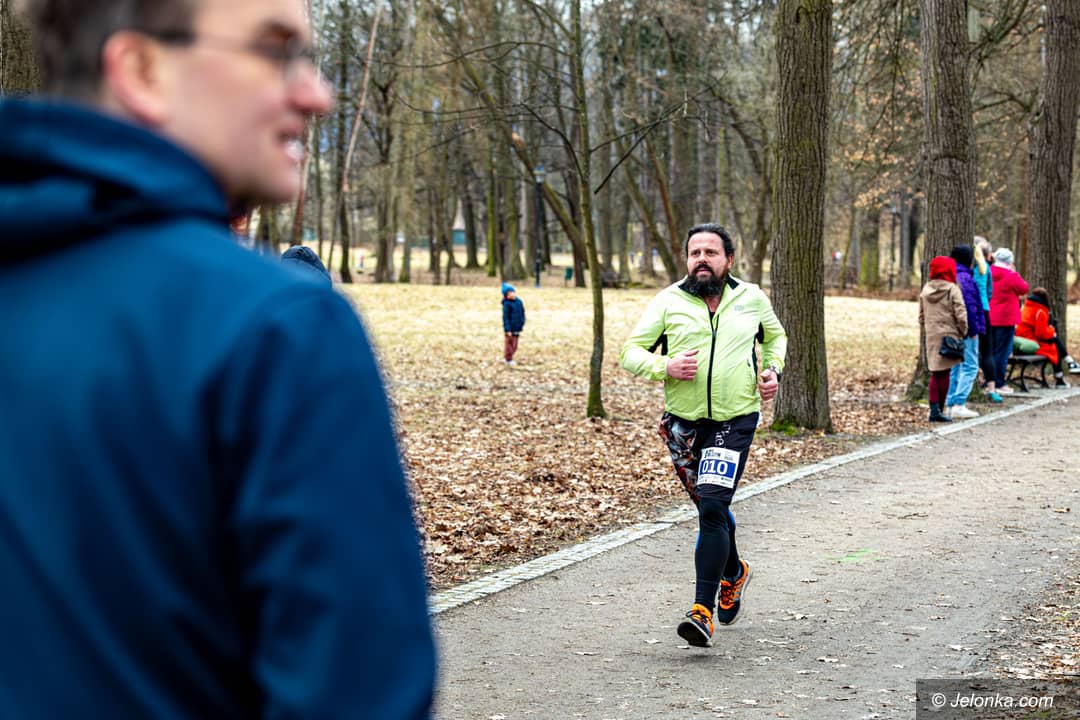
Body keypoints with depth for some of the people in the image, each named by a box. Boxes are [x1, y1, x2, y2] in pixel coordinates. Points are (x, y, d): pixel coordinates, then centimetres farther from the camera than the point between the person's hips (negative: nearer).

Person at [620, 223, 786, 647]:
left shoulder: (752, 299, 5)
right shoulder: (669, 301, 0)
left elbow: (775, 336, 25)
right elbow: (631, 352, -1)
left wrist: (773, 370, 6)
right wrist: (664, 367, -20)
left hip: (735, 421, -2)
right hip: (683, 422, 2)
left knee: (712, 507, -17)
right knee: (710, 508, 15)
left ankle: (704, 611, -16)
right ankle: (733, 573, 46)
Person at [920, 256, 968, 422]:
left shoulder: (925, 290, 8)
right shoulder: (952, 290, -10)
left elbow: (921, 316, 12)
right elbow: (961, 315, -11)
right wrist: (964, 332, 2)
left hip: (931, 337, 5)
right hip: (948, 336, -5)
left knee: (935, 374, 9)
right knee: (945, 374, 2)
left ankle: (934, 409, 0)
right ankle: (938, 410, 4)